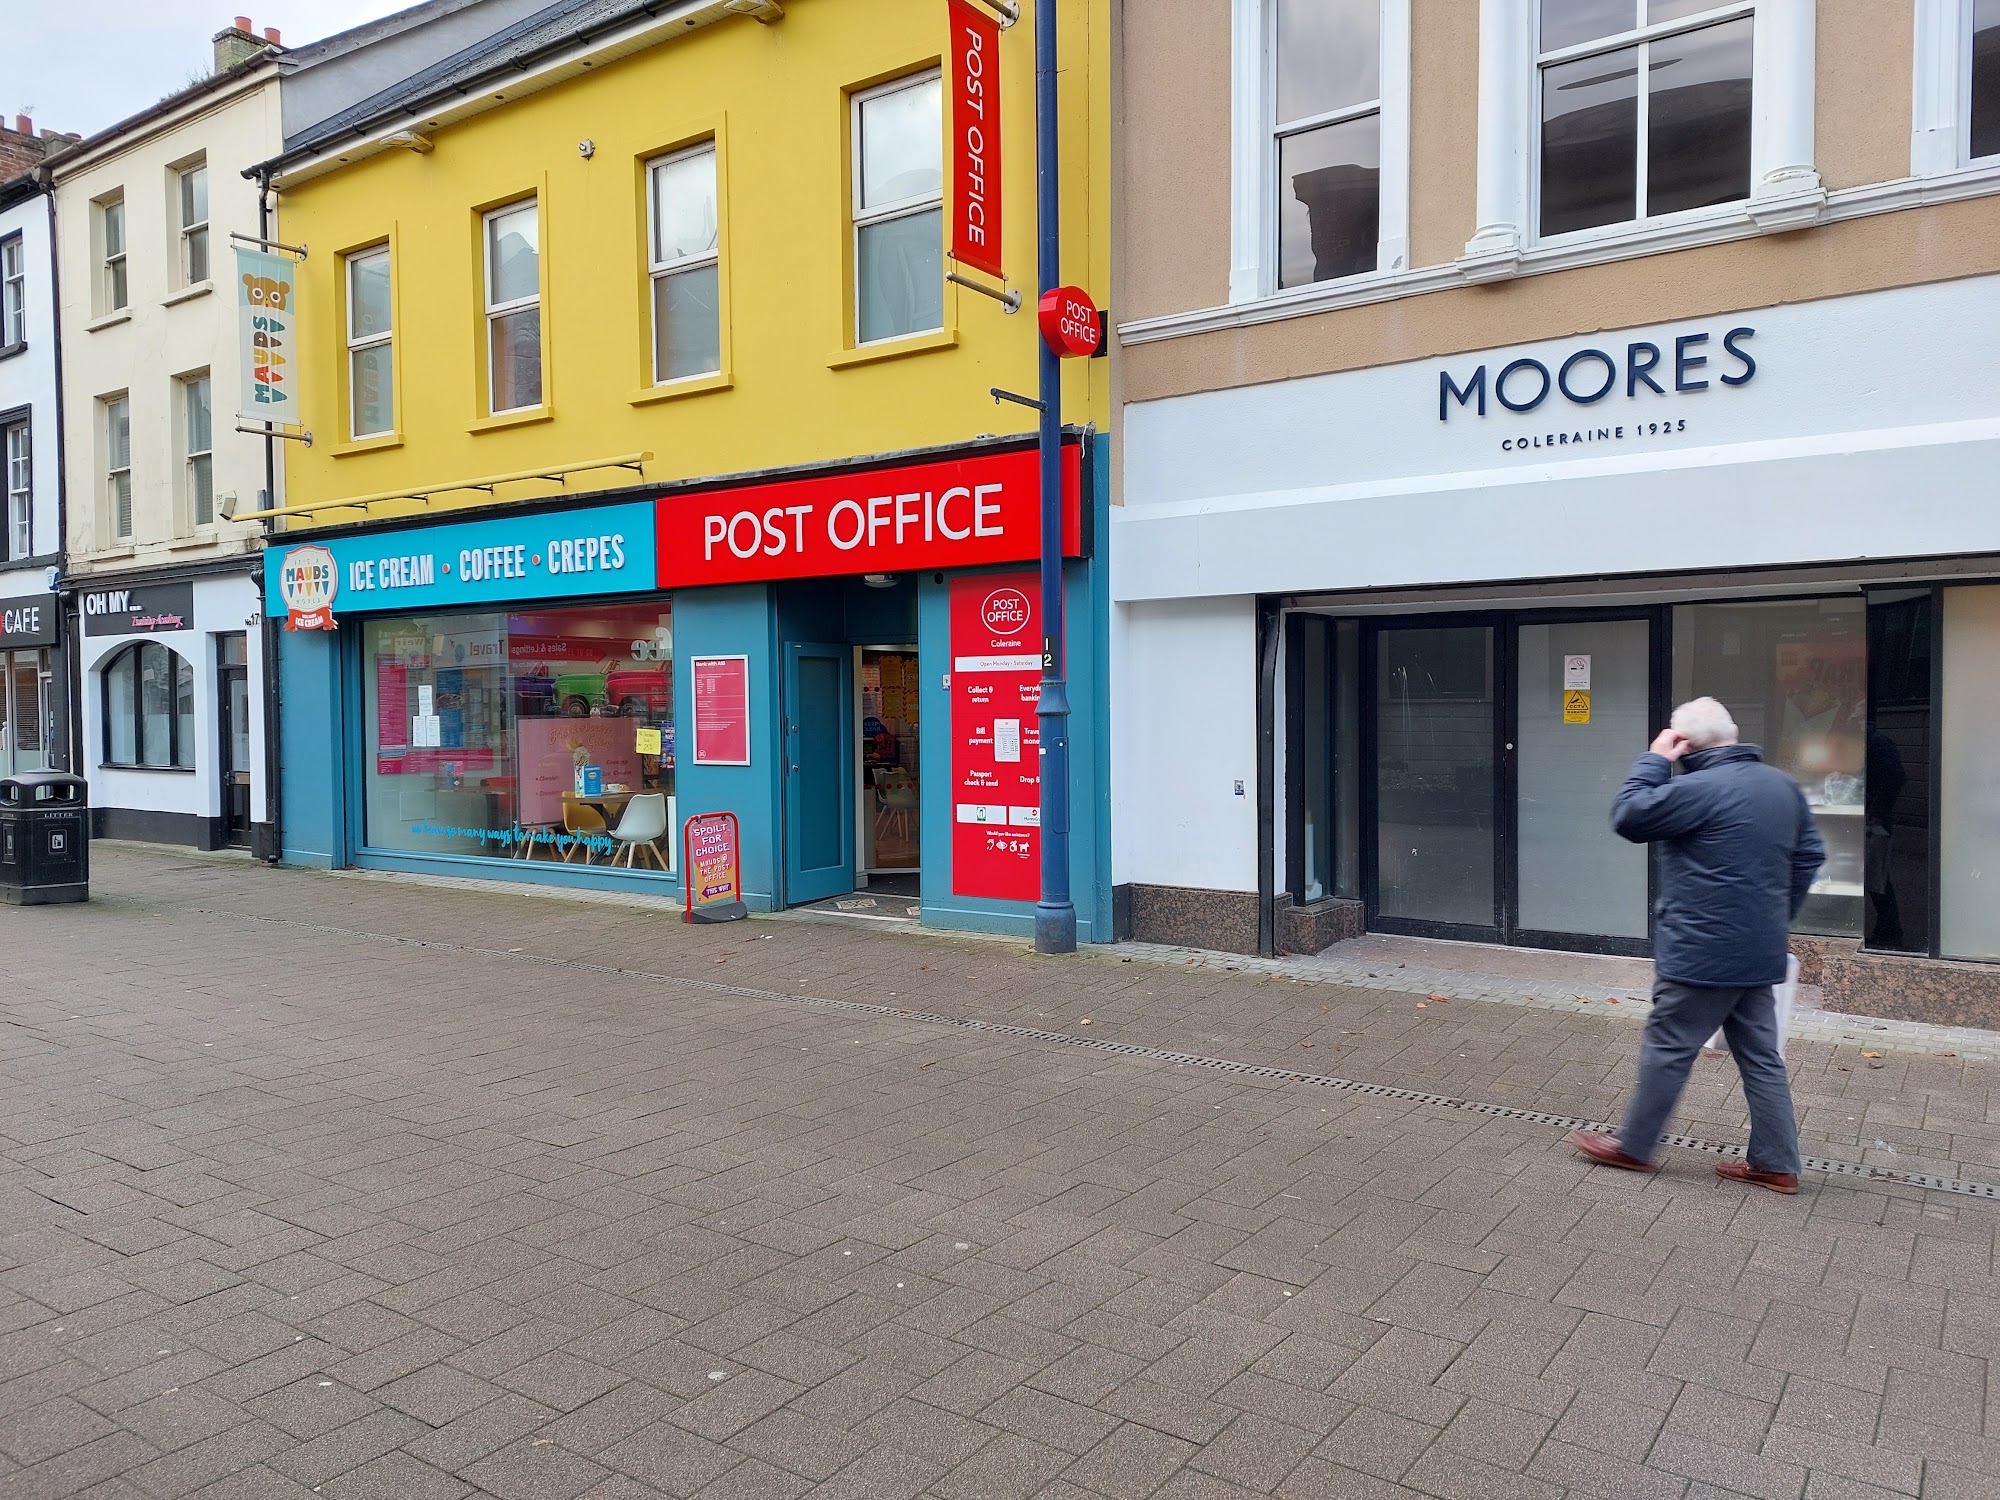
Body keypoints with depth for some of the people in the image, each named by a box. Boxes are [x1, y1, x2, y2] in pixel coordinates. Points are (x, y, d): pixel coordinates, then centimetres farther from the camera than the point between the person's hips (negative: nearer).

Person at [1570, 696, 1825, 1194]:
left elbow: (1627, 817, -13)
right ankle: (1775, 1163, 19)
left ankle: (1634, 1146, 16)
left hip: (1701, 952, -8)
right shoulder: (1783, 785, 8)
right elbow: (1809, 854, 15)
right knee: (1760, 1056, 13)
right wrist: (1779, 917, 21)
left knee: (1667, 1049, 4)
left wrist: (1654, 759, -6)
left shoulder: (1699, 789, -20)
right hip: (1759, 952, 8)